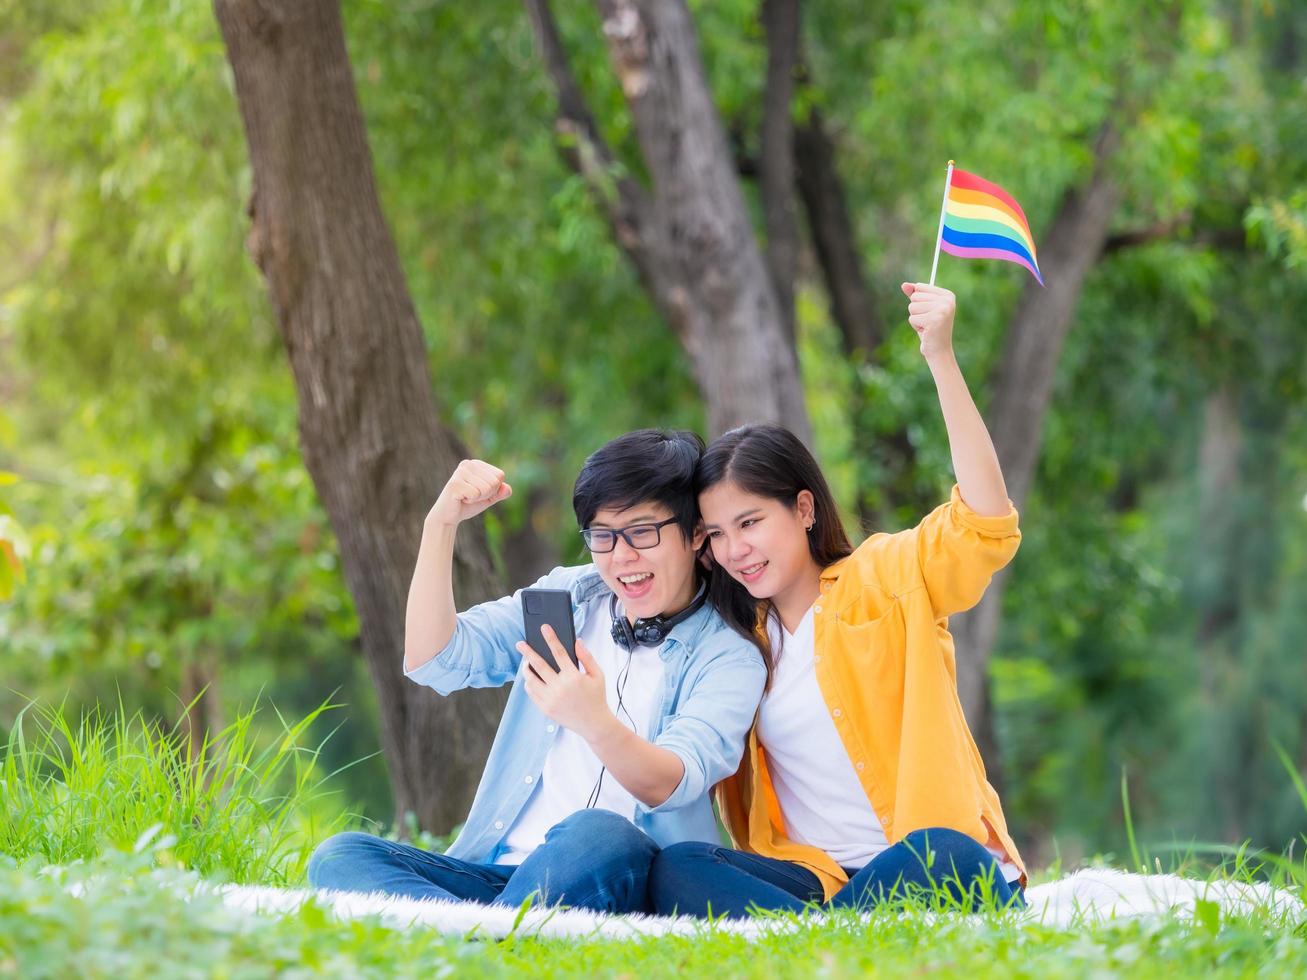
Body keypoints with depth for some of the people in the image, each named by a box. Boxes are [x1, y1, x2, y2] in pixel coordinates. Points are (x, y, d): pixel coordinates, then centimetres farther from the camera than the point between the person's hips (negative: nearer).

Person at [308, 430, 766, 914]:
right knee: (339, 855, -20)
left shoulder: (729, 654, 2)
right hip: (497, 870, 5)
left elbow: (671, 786, -15)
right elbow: (433, 660, 6)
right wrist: (441, 524, -4)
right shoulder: (567, 596, 17)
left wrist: (595, 721, -36)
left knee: (598, 835, -40)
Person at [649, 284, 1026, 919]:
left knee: (939, 856, -40)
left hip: (937, 867, -4)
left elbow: (986, 526, -17)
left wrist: (940, 358, -25)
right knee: (674, 872, -26)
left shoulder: (886, 578, 3)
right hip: (814, 880, 4)